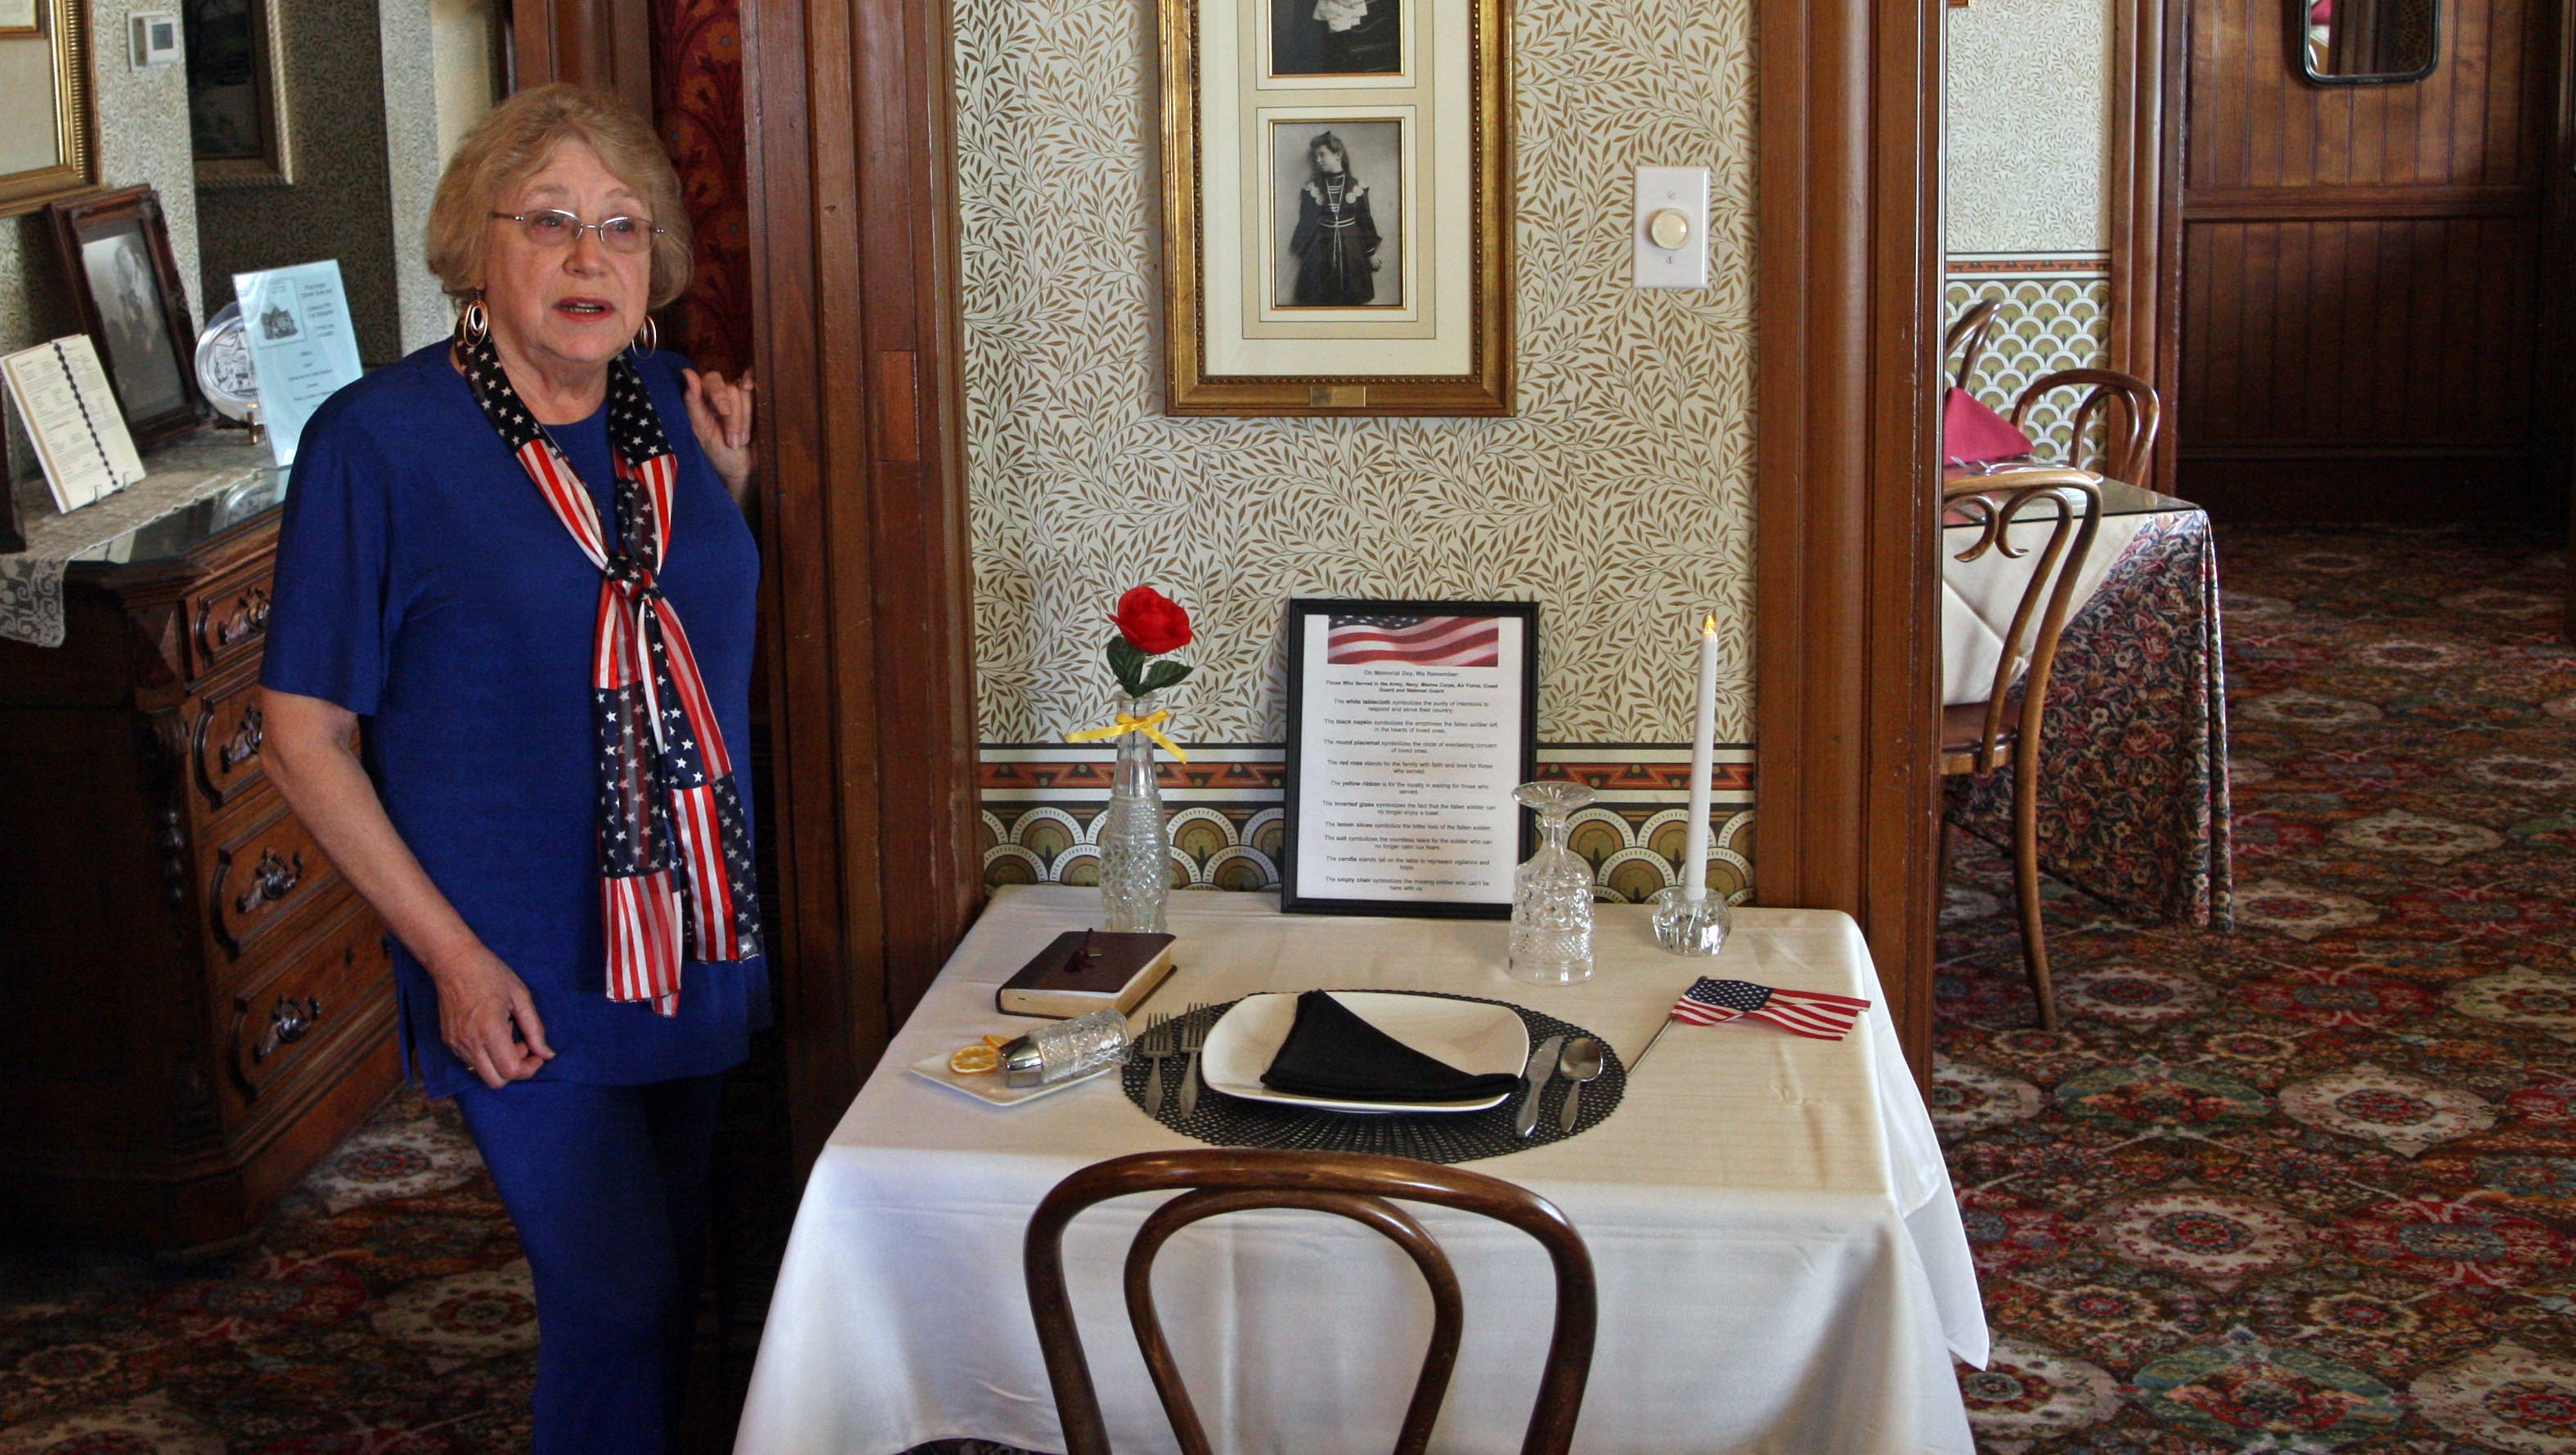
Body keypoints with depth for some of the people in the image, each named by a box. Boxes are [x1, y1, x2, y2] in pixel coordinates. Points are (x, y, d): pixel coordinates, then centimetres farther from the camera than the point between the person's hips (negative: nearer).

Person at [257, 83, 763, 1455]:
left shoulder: (673, 408, 3)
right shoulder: (376, 439, -13)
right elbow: (305, 738, -11)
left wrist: (735, 488, 1)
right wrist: (454, 954, -16)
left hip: (697, 935, 6)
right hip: (527, 976, -6)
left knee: (671, 1277, 17)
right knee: (618, 1301, -5)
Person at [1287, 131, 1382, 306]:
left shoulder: (1356, 186, -2)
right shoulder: (1312, 188, -1)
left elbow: (1365, 220, 4)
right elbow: (1307, 221, 4)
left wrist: (1371, 252, 7)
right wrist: (1299, 251, 5)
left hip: (1351, 250, 0)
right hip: (1321, 251, 0)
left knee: (1351, 301, 3)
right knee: (1320, 302, 1)